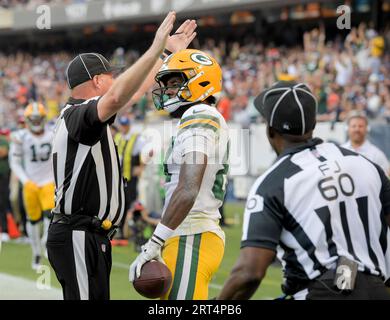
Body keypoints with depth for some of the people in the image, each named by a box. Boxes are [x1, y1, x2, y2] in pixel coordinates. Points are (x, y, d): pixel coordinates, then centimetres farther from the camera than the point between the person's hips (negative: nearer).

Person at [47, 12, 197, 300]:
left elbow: (134, 90, 25)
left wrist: (170, 53, 26)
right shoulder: (78, 115, -15)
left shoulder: (81, 114, 16)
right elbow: (117, 97, -35)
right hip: (78, 237, -11)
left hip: (93, 236, 11)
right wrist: (156, 49, -36)